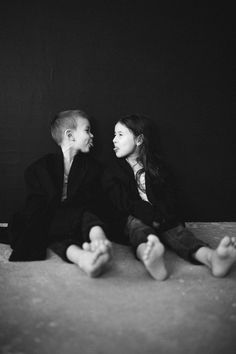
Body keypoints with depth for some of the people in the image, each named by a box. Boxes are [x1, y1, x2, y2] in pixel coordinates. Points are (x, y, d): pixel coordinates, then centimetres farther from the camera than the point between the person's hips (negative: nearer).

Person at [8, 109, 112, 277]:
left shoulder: (92, 167, 13)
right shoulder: (38, 168, 8)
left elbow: (92, 206, 1)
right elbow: (35, 211, -1)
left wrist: (97, 233, -22)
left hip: (75, 229, 1)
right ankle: (81, 255, -58)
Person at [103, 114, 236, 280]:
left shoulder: (156, 165, 17)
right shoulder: (112, 171, 11)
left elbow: (170, 198, 7)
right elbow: (123, 204, -5)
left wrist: (159, 216, -15)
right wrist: (151, 215, -18)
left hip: (161, 220, 2)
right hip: (133, 219, -2)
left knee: (176, 228, -27)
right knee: (137, 226, -34)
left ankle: (210, 256, -57)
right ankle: (148, 255, -69)